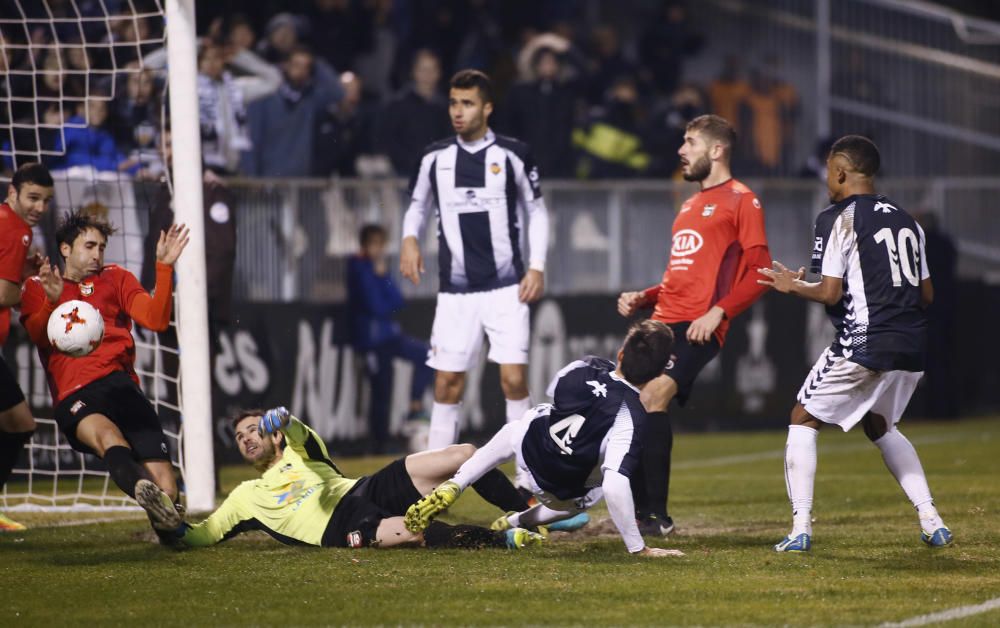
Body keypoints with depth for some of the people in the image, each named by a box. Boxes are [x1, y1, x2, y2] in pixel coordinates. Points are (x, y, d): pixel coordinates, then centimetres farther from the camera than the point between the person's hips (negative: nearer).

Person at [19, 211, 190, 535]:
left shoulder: (115, 278, 26)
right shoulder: (37, 287, 22)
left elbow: (156, 320, 10)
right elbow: (38, 335, 0)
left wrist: (164, 267, -1)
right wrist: (53, 301, -20)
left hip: (119, 383, 2)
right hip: (72, 396, -2)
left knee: (165, 491, -14)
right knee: (108, 435, -41)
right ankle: (142, 488, -69)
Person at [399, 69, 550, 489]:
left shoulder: (512, 155, -1)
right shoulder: (435, 157, 5)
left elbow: (536, 211, 8)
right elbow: (418, 205, 18)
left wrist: (537, 266, -1)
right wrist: (409, 238, -3)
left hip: (506, 286, -2)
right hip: (455, 290, 2)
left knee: (514, 378, -11)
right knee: (447, 382, 1)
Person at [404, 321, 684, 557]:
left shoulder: (584, 368, -20)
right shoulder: (632, 418, -34)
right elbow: (614, 484, -41)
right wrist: (638, 549, -36)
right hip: (569, 494, -2)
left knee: (512, 432, 35)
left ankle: (452, 487, 11)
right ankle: (517, 522, 20)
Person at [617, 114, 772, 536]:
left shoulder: (740, 201, -1)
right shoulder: (692, 205, 25)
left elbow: (759, 271, -9)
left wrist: (718, 312, -20)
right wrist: (642, 298, 16)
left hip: (698, 327, -9)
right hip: (664, 322, 9)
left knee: (653, 397, -24)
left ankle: (656, 514, -21)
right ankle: (637, 509, 6)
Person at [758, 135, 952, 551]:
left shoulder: (838, 220, -6)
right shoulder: (907, 221, 15)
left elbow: (831, 293, -11)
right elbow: (926, 294, 17)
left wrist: (792, 285, 7)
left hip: (864, 343, -7)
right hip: (912, 346, 7)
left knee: (803, 420, 9)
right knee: (880, 425, 28)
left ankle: (801, 528, -3)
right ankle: (931, 521, 17)